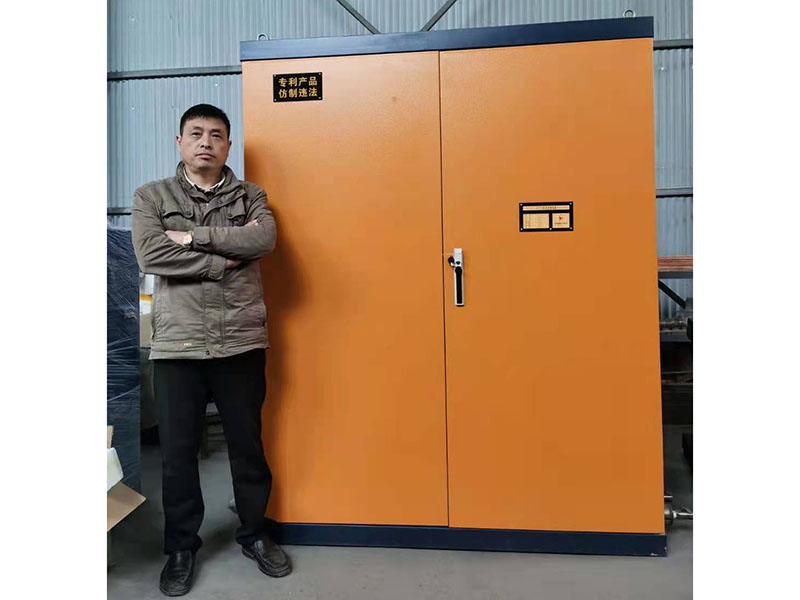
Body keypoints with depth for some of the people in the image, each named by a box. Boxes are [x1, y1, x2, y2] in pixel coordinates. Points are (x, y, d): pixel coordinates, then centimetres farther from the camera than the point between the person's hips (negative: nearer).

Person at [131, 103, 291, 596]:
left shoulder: (250, 196, 9)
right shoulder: (151, 196, 7)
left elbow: (264, 240, -12)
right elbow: (151, 255, -10)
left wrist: (194, 235, -11)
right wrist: (223, 262, -11)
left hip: (242, 343, 1)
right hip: (177, 345, 0)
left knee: (248, 445, 12)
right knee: (177, 452, 10)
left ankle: (255, 534, 33)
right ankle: (181, 547, 32)